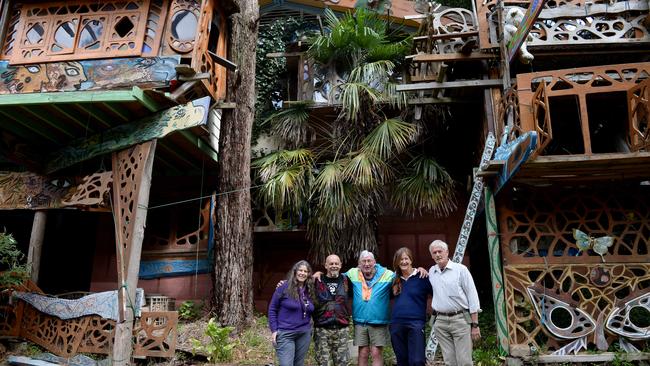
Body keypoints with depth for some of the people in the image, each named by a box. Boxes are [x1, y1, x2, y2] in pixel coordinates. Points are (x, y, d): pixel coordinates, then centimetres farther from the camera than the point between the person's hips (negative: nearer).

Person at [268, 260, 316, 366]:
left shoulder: (309, 290, 6)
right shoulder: (284, 287, -9)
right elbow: (272, 309, -5)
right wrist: (274, 330, -8)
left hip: (304, 334, 6)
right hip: (285, 334, -5)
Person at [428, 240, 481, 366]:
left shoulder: (461, 269, -4)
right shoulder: (431, 272, 10)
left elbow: (472, 297, -4)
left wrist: (475, 325, -7)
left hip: (460, 319, -4)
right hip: (440, 322, 4)